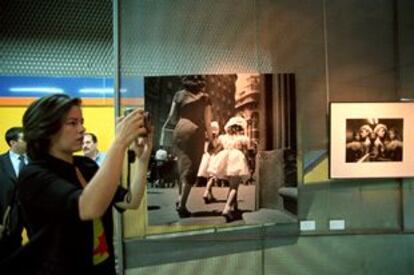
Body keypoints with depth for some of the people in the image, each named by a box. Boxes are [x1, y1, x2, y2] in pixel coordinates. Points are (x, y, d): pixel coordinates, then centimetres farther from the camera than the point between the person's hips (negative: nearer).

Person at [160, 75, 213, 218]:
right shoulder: (205, 98, 5)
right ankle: (182, 204, -2)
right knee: (190, 169, 2)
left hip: (180, 130, 2)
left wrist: (163, 130, 16)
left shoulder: (179, 95, 10)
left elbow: (171, 117, 7)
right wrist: (211, 139, 11)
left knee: (183, 166, 16)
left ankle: (181, 198, 19)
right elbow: (207, 122, 4)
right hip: (196, 132, -2)